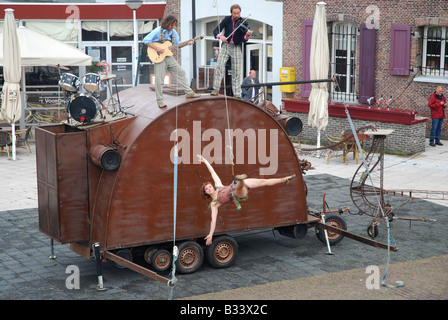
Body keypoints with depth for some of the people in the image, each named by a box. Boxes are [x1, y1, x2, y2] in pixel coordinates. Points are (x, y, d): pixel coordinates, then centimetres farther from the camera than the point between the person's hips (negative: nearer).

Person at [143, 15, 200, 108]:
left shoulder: (174, 32, 10)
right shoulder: (157, 31, -10)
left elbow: (177, 44, 19)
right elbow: (146, 40, -14)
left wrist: (187, 43, 2)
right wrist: (157, 48, -21)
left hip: (169, 57, 6)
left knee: (181, 73, 7)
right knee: (159, 80, -7)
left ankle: (189, 92, 17)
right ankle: (159, 100, 2)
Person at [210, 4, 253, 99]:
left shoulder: (243, 23, -5)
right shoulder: (227, 19, -2)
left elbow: (243, 40, -13)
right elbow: (215, 31, -5)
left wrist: (247, 35, -35)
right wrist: (220, 36, -27)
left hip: (236, 48, -1)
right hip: (226, 46, 1)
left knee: (236, 71, 0)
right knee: (219, 67, -13)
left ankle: (237, 93, 3)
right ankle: (215, 89, -8)